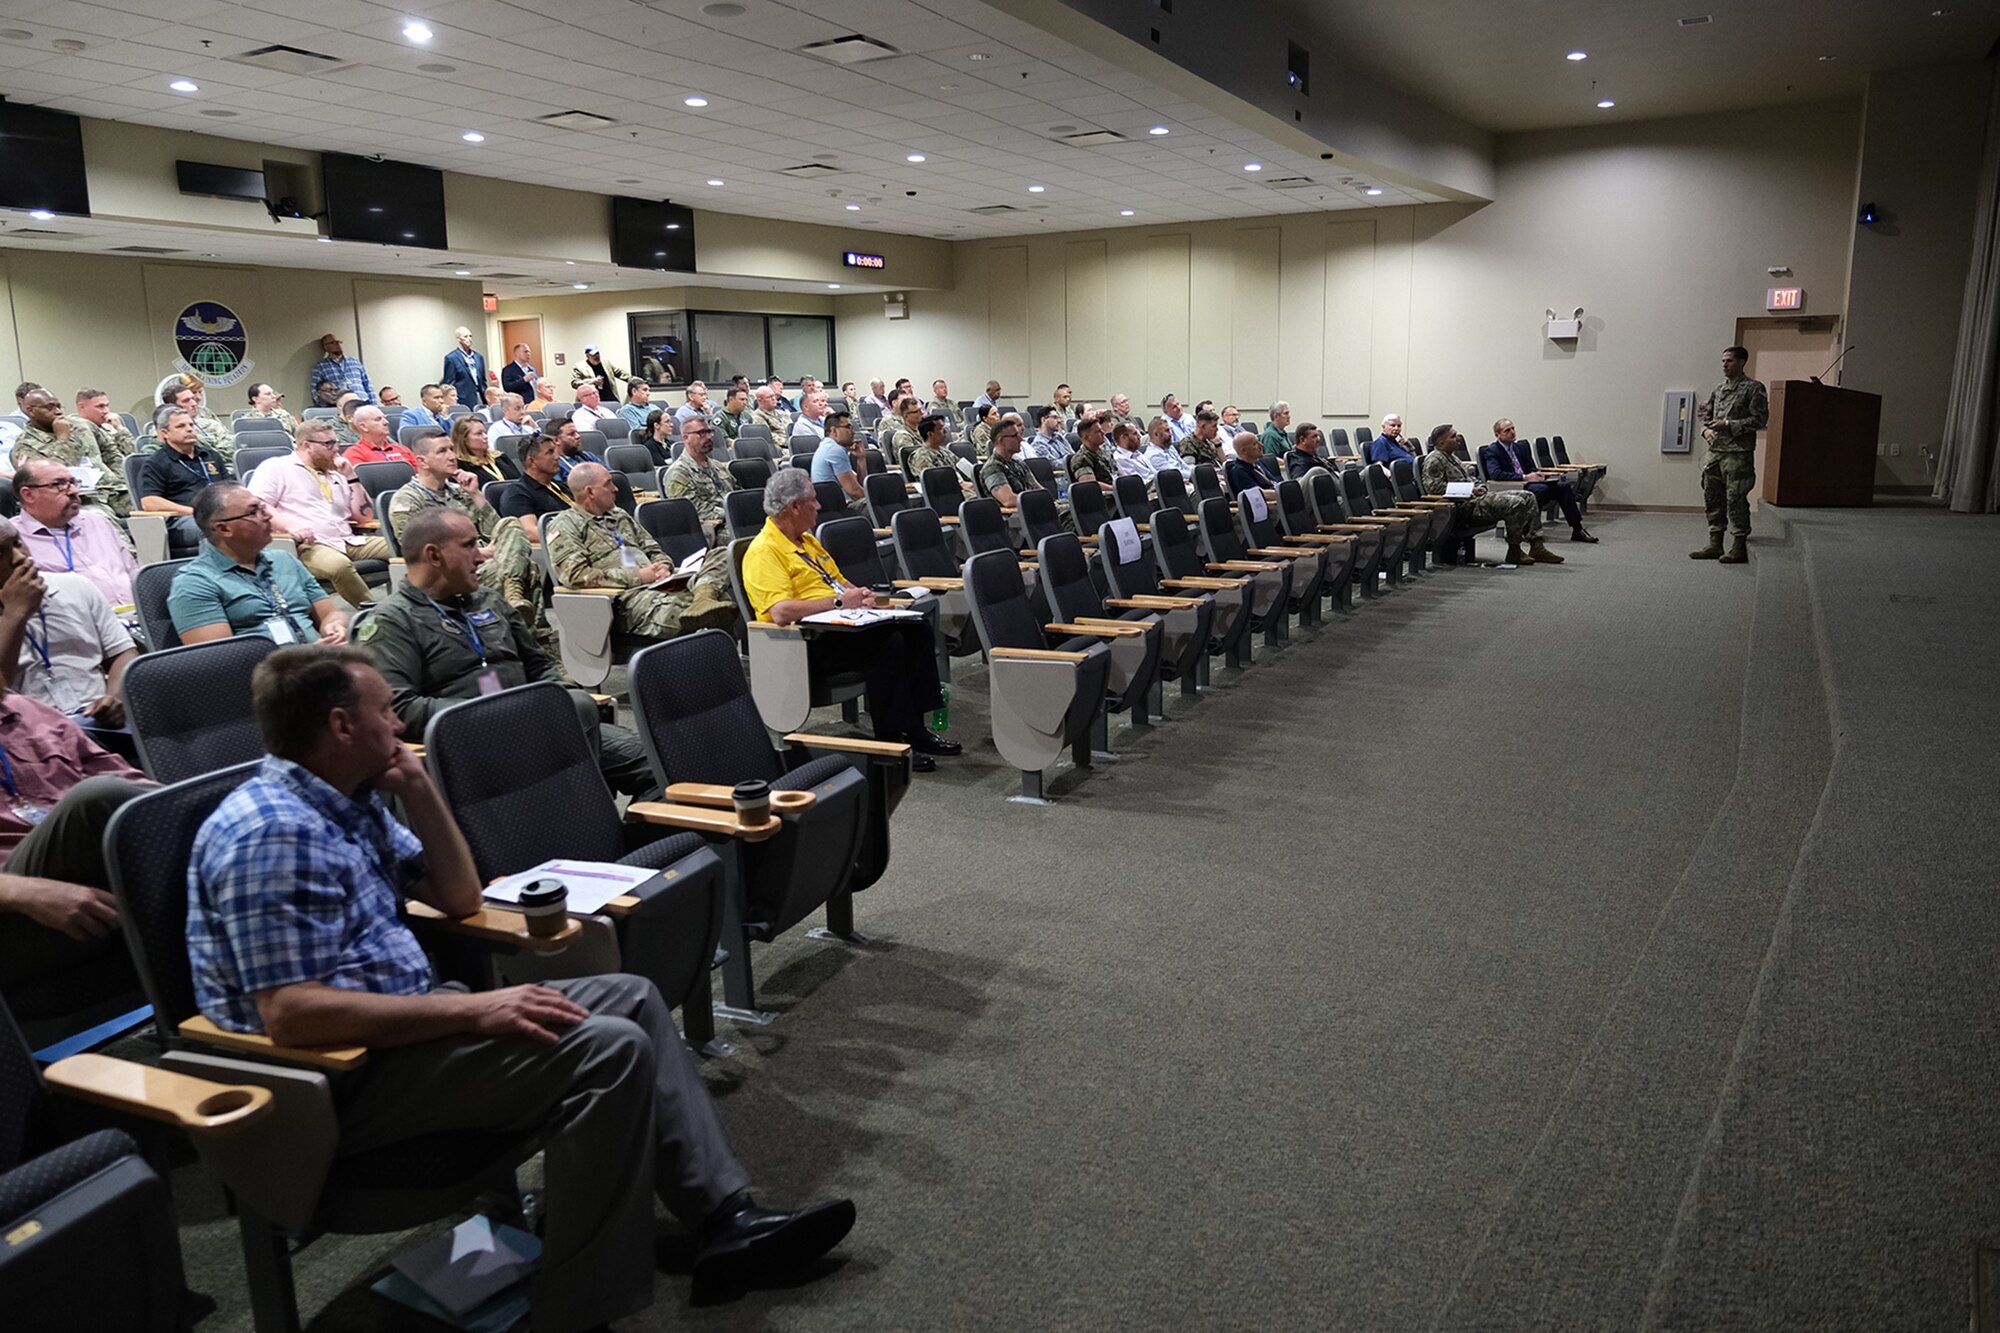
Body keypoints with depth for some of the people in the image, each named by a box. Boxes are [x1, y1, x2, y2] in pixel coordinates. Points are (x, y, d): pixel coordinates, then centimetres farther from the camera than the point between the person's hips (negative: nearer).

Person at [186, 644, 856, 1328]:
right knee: (606, 1048, -24)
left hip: (398, 1024, 10)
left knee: (630, 999, 5)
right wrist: (471, 1009, -28)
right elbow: (289, 1013, -28)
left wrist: (417, 788, 2)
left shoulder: (350, 802, 10)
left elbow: (460, 898, 15)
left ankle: (723, 1217, 5)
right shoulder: (269, 832, -21)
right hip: (338, 1078, -10)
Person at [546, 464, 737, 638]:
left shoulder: (620, 515, 29)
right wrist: (637, 576, -11)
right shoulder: (565, 526, 6)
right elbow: (575, 575, -9)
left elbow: (653, 549, 30)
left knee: (722, 555, -14)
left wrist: (663, 567, 3)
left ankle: (703, 596, -45)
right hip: (625, 595, -7)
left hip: (661, 585, 7)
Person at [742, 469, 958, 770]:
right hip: (810, 643, -10)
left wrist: (860, 594, 5)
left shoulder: (807, 539, 20)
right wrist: (838, 602, -18)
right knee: (886, 642, -29)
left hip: (841, 626, 10)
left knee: (917, 629, -6)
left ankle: (913, 727, -5)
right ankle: (890, 741, -22)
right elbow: (781, 612, -24)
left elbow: (839, 580, 29)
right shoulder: (764, 551, -11)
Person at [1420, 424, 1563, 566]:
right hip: (1466, 504, -11)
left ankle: (1536, 547, 3)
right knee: (1515, 503, -25)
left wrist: (1477, 487, 8)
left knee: (1527, 497, 5)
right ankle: (1514, 552, -12)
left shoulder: (1451, 456, 22)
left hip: (1474, 496, 11)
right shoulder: (1434, 460, -10)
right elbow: (1433, 487, -23)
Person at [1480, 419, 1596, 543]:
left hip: (1528, 482, 7)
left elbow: (1531, 468, 23)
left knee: (1563, 485, -13)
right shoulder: (1491, 451, -2)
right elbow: (1495, 474, -18)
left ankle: (1577, 530, -12)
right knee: (1542, 488, -34)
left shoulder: (1520, 447, 22)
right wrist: (1525, 477, -22)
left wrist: (1539, 474, -3)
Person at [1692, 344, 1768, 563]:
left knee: (1736, 500, -5)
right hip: (1715, 451, 7)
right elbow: (1706, 413, 22)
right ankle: (1715, 544, 17)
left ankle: (1739, 547, 1)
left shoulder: (1753, 389, -4)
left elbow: (1760, 419, -10)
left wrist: (1728, 425, -15)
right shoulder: (1719, 389, 16)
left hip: (1738, 453, -7)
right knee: (1713, 499, 9)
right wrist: (1707, 429, 0)